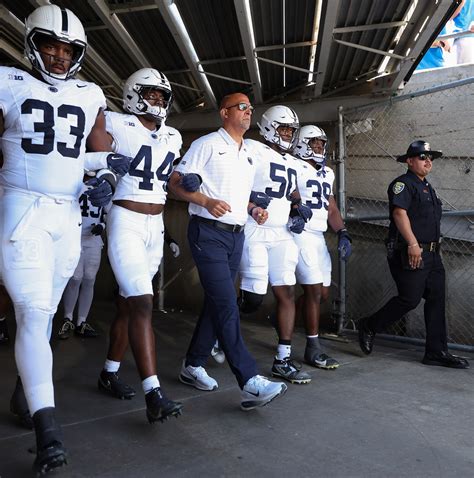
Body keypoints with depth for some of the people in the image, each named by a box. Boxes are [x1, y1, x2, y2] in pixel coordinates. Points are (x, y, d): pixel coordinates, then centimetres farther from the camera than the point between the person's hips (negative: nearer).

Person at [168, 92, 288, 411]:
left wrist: (254, 209, 8)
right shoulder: (208, 145, -2)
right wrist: (206, 202, -22)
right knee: (227, 306, -14)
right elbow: (175, 183, -6)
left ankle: (193, 366, 23)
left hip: (236, 235, 8)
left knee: (216, 304, 10)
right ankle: (250, 383, -16)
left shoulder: (249, 154, 20)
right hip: (209, 232, -8)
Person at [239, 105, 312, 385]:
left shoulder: (292, 163, 19)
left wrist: (297, 214, 10)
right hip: (254, 232, -7)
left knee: (287, 294, 2)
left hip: (281, 234, 7)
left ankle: (283, 360, 10)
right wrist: (251, 200, -24)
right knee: (253, 297, -8)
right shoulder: (253, 150, -4)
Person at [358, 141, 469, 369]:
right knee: (410, 298, -9)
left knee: (436, 299, 6)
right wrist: (413, 243, -27)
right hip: (410, 253, -9)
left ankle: (437, 352, 12)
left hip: (431, 254, 9)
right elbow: (399, 213, -19)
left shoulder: (427, 187, 23)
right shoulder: (402, 183, -6)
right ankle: (369, 327, 10)